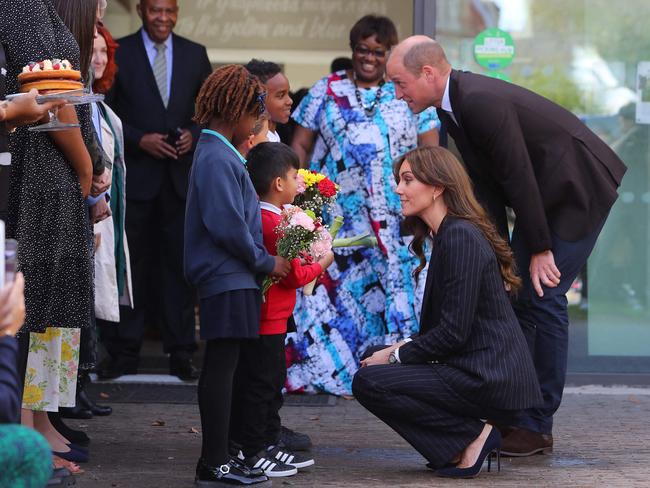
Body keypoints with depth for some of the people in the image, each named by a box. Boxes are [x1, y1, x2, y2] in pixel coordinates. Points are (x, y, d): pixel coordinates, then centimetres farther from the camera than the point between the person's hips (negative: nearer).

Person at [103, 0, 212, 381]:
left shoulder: (195, 54, 10)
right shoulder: (119, 53, 1)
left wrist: (194, 134, -5)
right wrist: (140, 140, -12)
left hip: (181, 175, 2)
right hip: (134, 175, -2)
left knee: (181, 263, 4)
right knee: (130, 264, 1)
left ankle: (181, 354, 9)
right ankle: (125, 353, 7)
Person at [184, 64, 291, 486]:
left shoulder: (221, 154, 18)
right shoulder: (217, 159, -15)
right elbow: (228, 226, -21)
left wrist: (261, 261, 14)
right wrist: (266, 262, -10)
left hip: (233, 277, 10)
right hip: (228, 278, -10)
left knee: (224, 367, 12)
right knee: (221, 366, -8)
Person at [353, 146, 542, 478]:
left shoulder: (460, 237, -15)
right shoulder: (447, 234, 17)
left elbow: (453, 332, -19)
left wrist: (397, 356, -8)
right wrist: (403, 349, 6)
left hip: (488, 379, -11)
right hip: (481, 372, 11)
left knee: (368, 382, -15)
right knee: (374, 361, 16)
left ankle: (473, 436, -8)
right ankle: (459, 447, 9)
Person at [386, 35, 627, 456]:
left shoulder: (482, 101, -27)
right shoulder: (453, 104, 3)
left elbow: (518, 177, -25)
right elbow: (485, 182, 7)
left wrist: (540, 249, -19)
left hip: (580, 189, -10)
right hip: (544, 196, 10)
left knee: (543, 297, -11)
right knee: (515, 293, 8)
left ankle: (538, 427, -5)